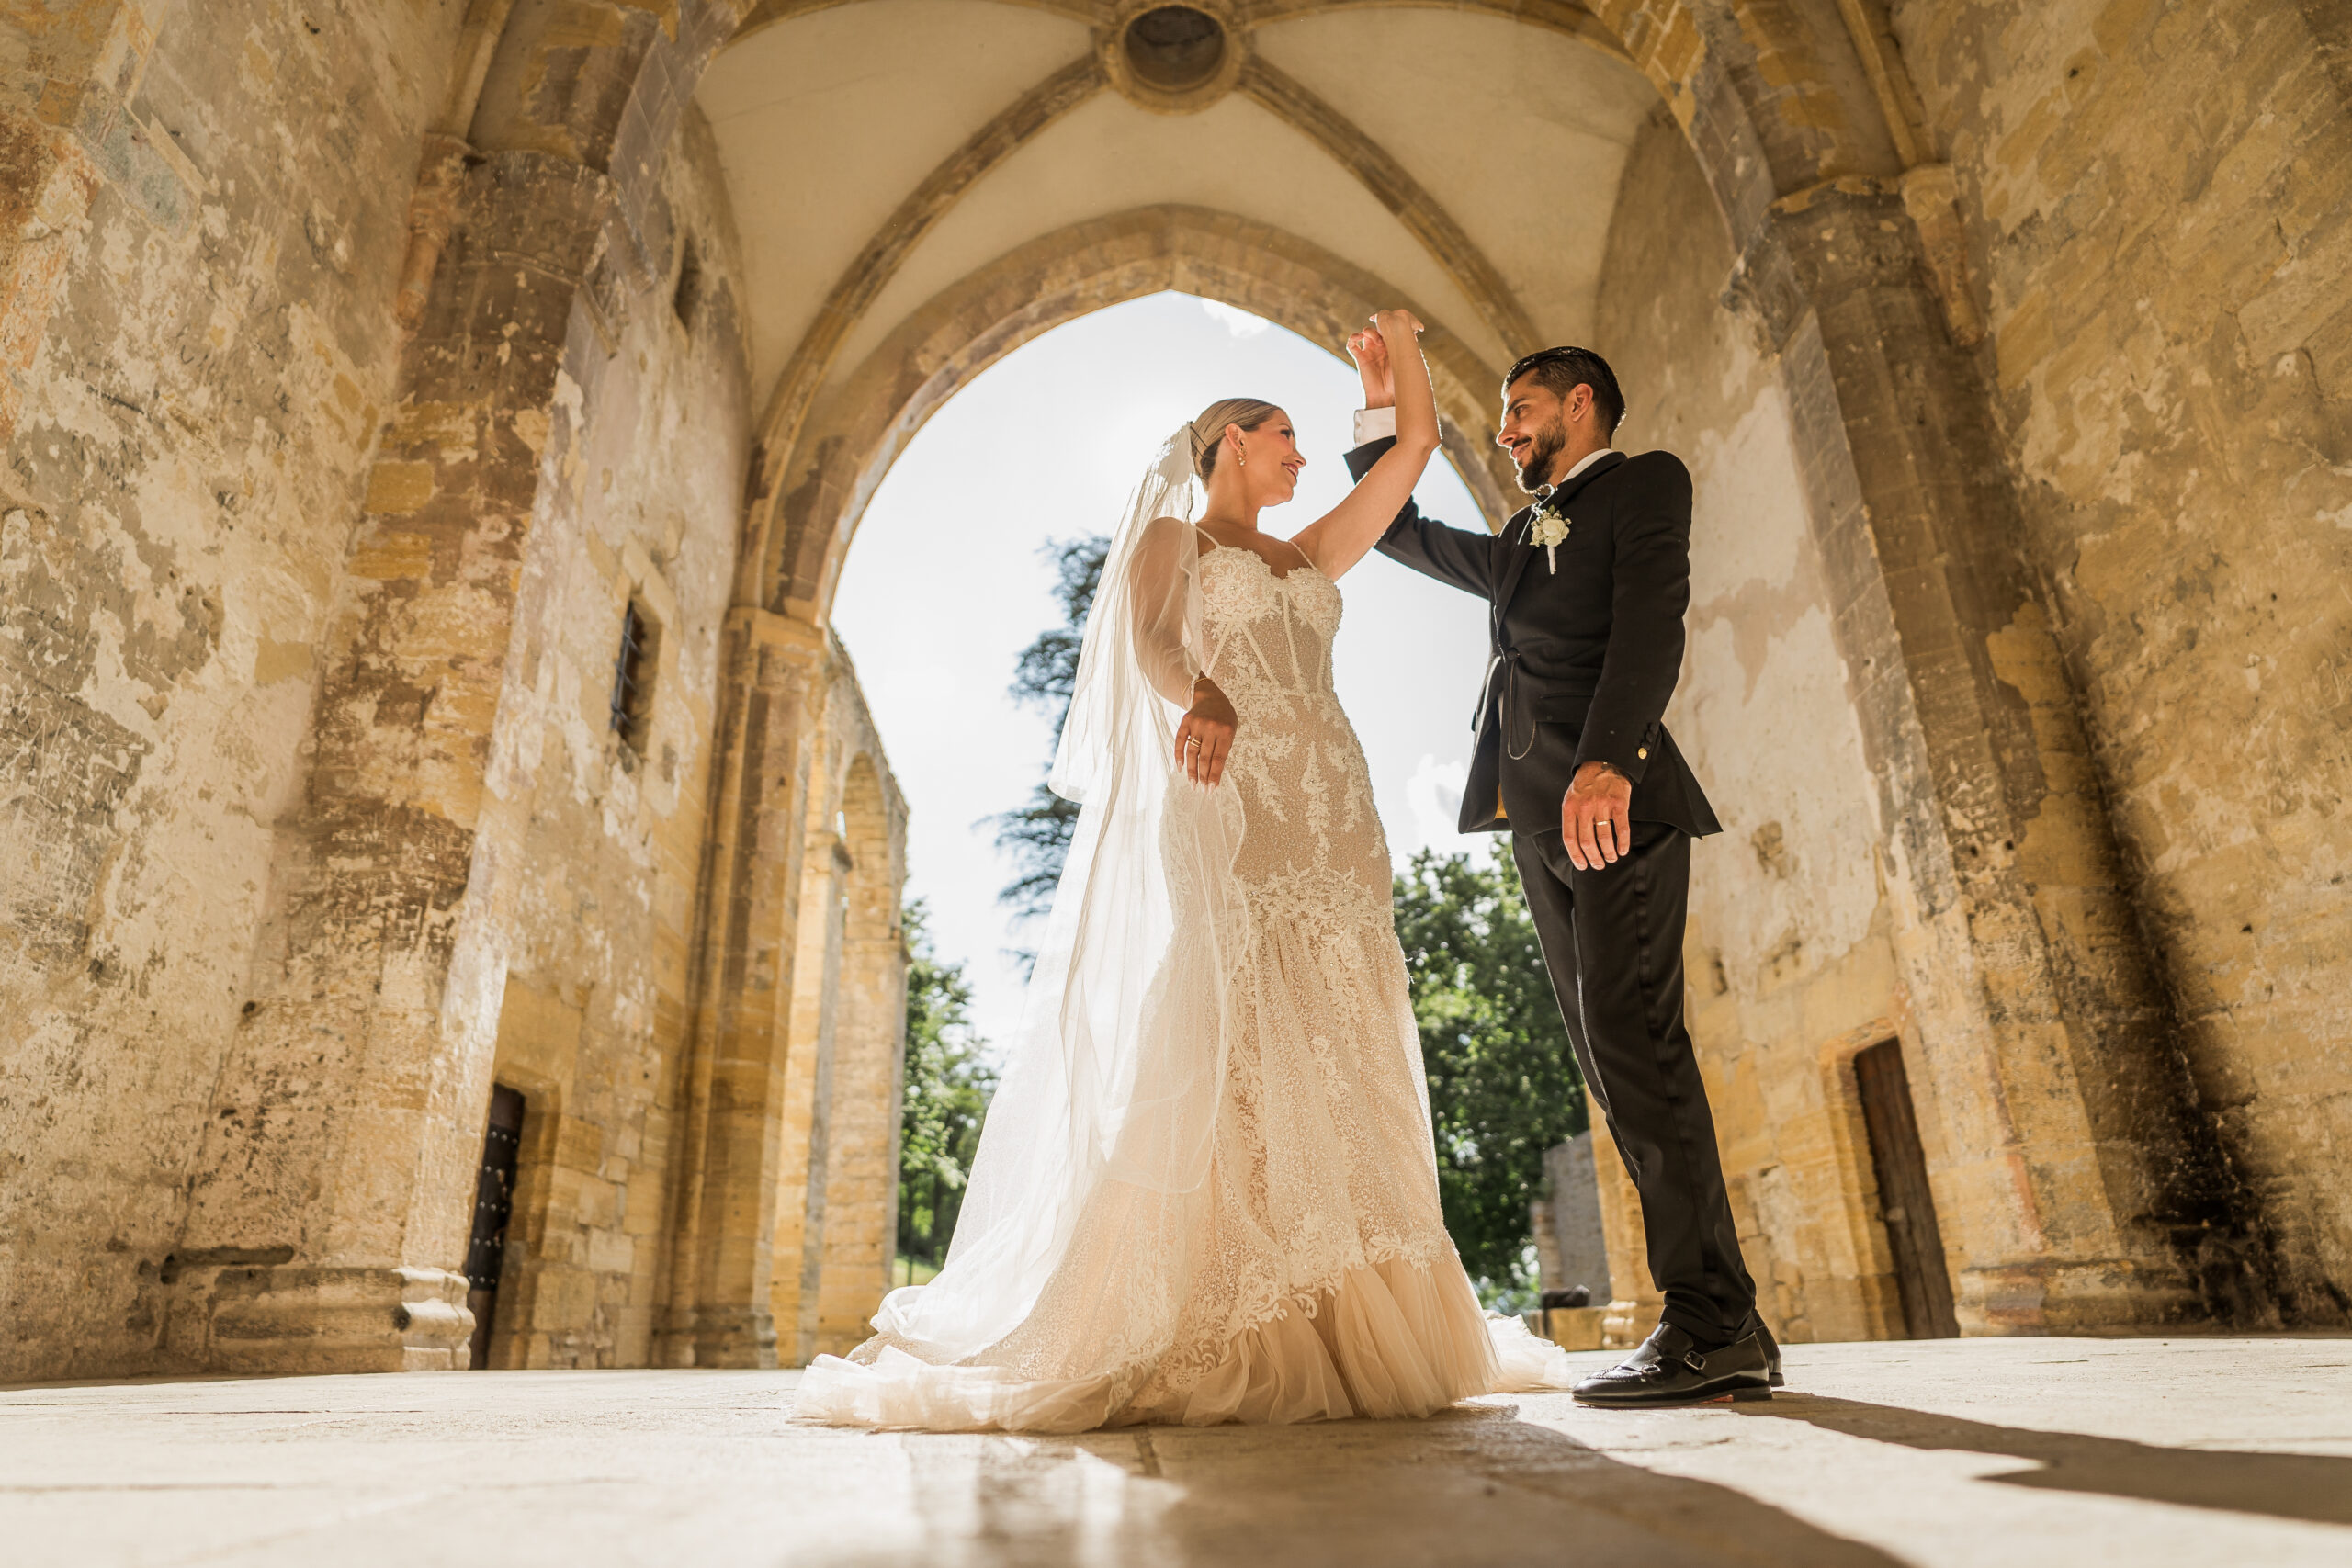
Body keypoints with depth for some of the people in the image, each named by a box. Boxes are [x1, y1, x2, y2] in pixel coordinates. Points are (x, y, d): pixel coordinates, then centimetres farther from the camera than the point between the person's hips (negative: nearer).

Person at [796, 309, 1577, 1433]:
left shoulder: (1307, 558, 29)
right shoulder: (1169, 537, 16)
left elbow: (1418, 443, 33)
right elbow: (1144, 637, -5)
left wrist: (1400, 340, 32)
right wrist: (1199, 697, -25)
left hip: (1326, 823, 5)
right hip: (1216, 811, -5)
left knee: (1329, 1068, -4)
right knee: (1209, 1055, -16)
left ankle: (1341, 1338, -4)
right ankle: (1205, 1345, -15)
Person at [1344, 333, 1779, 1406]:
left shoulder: (1645, 482, 8)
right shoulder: (1520, 542, 30)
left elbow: (1652, 621, -10)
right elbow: (1401, 532, 40)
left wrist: (1608, 760, -25)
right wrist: (1381, 409, 32)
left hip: (1615, 798, -7)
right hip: (1537, 816, 7)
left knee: (1631, 1041, -17)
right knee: (1617, 1064, 2)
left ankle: (1708, 1324, -12)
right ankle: (1726, 1332, 5)